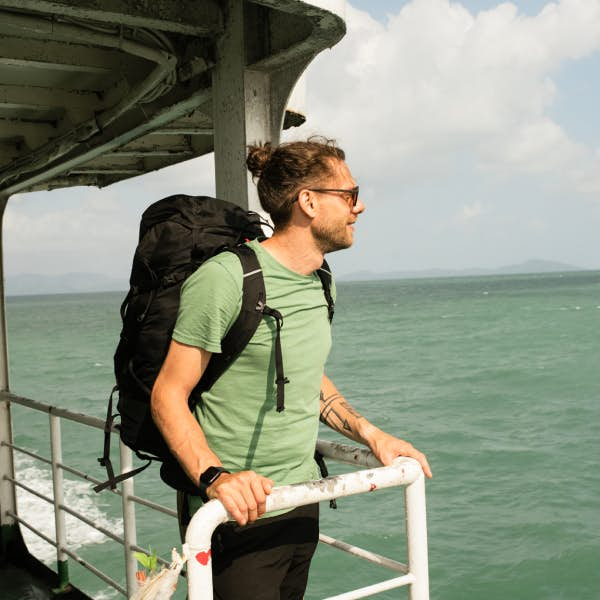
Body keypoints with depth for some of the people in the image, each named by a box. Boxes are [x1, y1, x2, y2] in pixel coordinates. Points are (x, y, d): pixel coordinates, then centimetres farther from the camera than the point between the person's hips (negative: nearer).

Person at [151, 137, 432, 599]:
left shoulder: (321, 283, 9)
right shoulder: (226, 277, -19)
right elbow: (169, 395, -17)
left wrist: (371, 434, 9)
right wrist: (215, 476, -31)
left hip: (301, 505, 8)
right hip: (237, 515, -8)